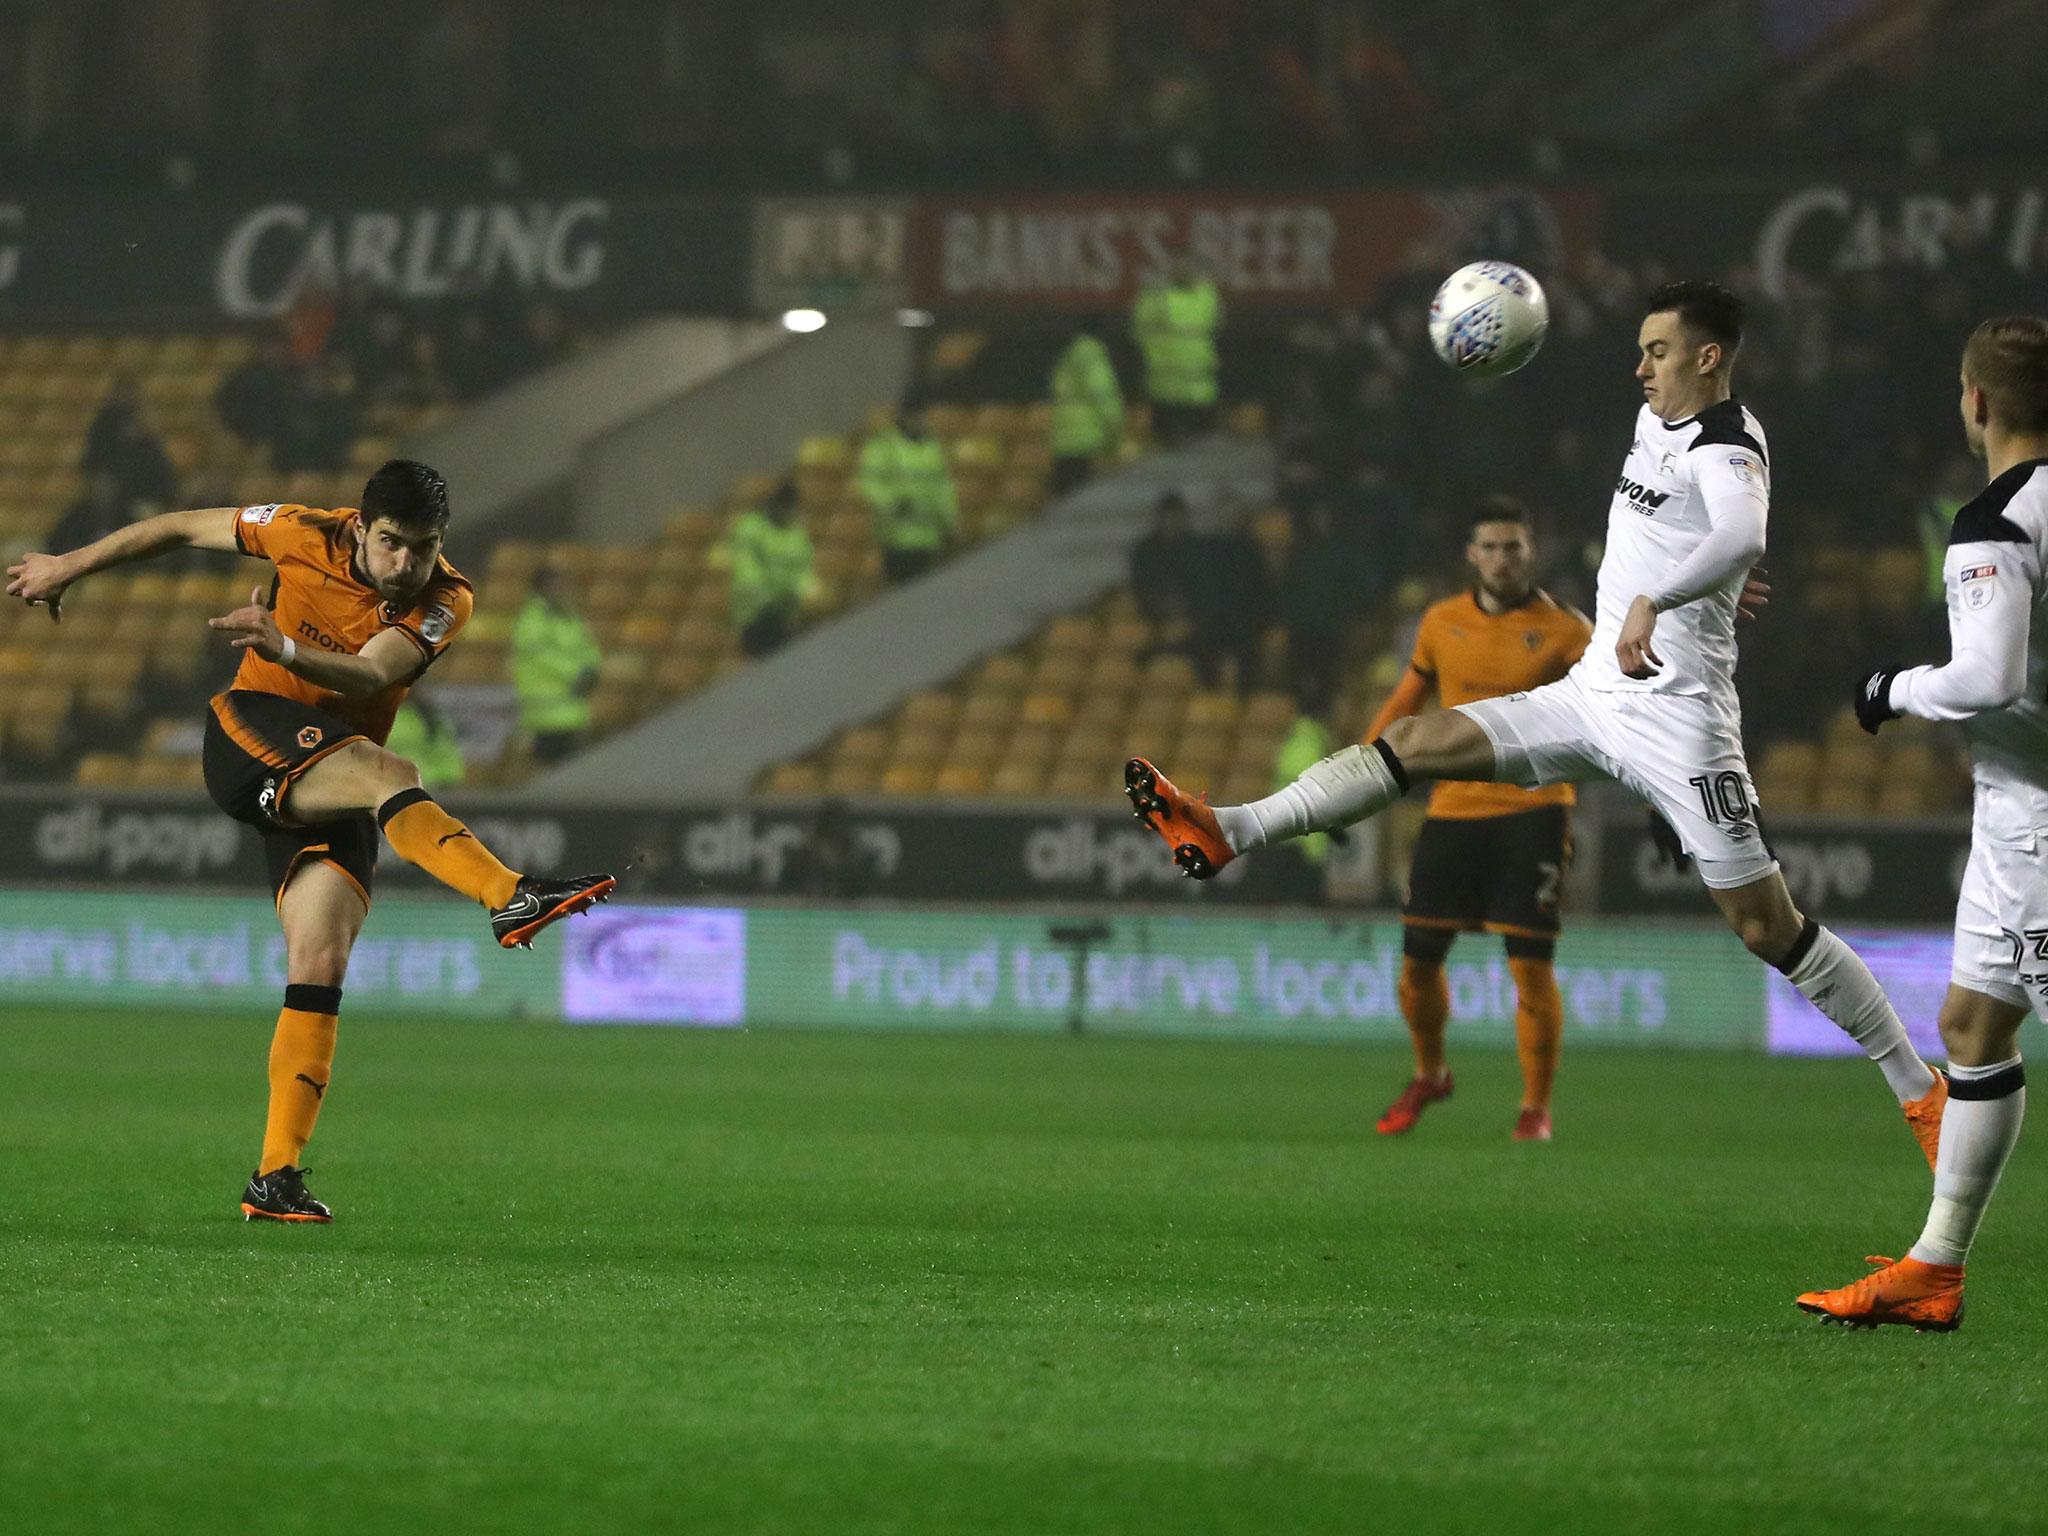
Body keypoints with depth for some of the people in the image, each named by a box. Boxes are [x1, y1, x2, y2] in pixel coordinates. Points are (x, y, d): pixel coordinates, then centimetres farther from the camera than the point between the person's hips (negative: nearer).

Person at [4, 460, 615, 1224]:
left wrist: (286, 649, -44)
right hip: (249, 733, -3)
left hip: (329, 790, 3)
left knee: (319, 968, -10)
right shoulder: (306, 536, -6)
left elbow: (371, 675, -25)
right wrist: (70, 565, 16)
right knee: (388, 774, -33)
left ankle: (276, 1176, -9)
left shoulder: (444, 601, -6)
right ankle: (511, 899, -54)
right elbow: (184, 527, 8)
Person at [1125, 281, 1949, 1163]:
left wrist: (1655, 600, -52)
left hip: (1676, 717, -9)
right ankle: (1228, 834, 3)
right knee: (1417, 743, 2)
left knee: (1766, 925, -9)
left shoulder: (1728, 446, -16)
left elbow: (1741, 536, -39)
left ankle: (1921, 1091, 0)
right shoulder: (1656, 419, 11)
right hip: (1594, 694, 9)